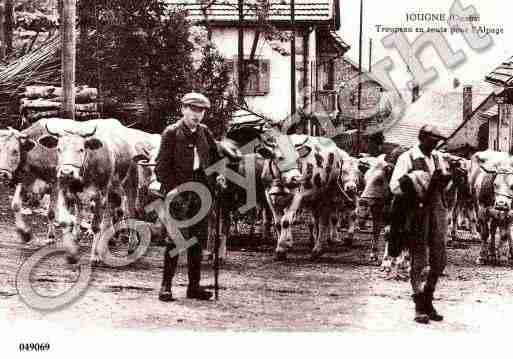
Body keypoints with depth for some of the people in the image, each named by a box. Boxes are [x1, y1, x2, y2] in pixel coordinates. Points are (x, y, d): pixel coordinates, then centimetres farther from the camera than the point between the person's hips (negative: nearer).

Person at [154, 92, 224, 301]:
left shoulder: (204, 132, 13)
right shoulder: (171, 133, -3)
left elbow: (214, 156, 27)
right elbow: (162, 165, -6)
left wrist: (219, 173, 8)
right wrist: (171, 190, -15)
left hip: (200, 190, 6)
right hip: (179, 192, -6)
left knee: (199, 239, 7)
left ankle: (194, 286, 15)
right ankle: (166, 286, -5)